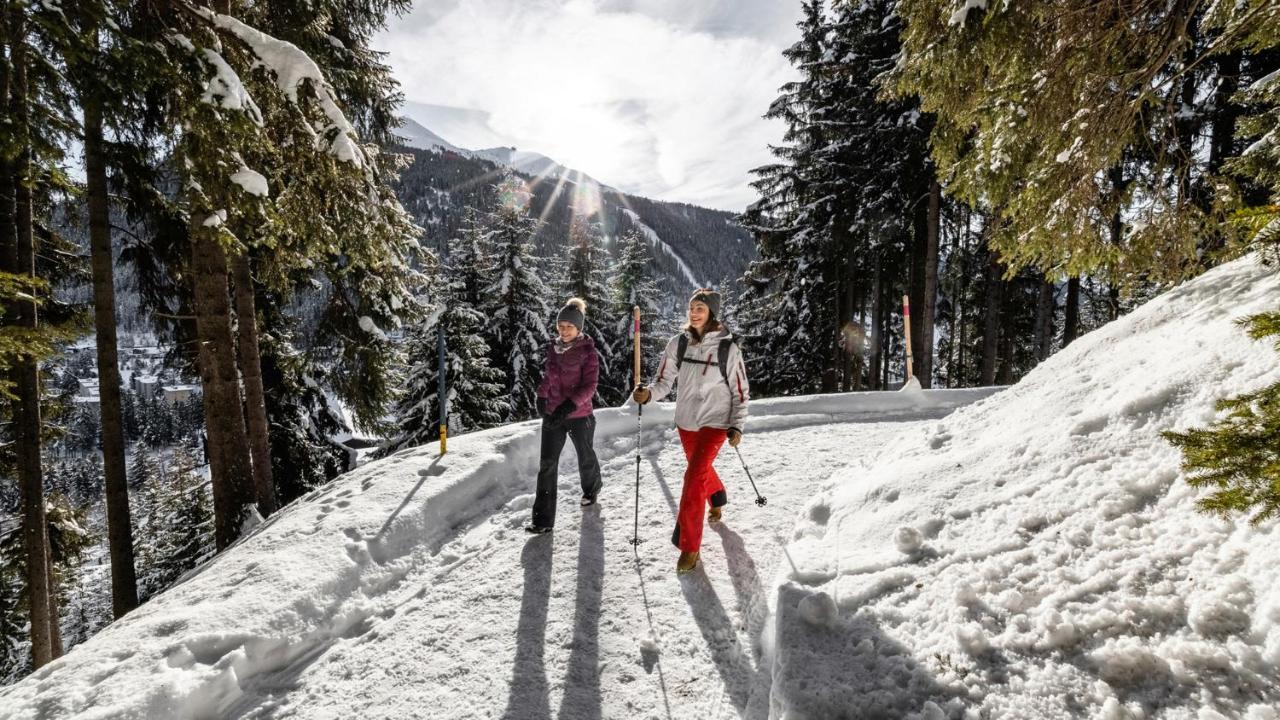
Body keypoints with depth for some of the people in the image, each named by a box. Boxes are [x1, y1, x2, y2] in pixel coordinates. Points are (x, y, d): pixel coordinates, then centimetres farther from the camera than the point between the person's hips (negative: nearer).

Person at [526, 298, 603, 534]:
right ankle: (543, 518, 2)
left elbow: (589, 385, -18)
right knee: (547, 464, -3)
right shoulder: (553, 347, 3)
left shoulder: (587, 350, -13)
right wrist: (542, 397, 7)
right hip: (552, 415, 4)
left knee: (585, 457, 18)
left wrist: (569, 405, -29)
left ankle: (591, 489, 49)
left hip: (579, 415, -4)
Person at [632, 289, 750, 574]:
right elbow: (665, 381, -5)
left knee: (694, 476, -15)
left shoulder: (728, 348, -12)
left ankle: (689, 545, -4)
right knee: (701, 469, 25)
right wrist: (648, 393, -26)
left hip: (716, 422, -4)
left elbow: (741, 391, -5)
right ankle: (717, 499, 58)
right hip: (686, 420, 4)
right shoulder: (678, 343, -5)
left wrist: (736, 425, -12)